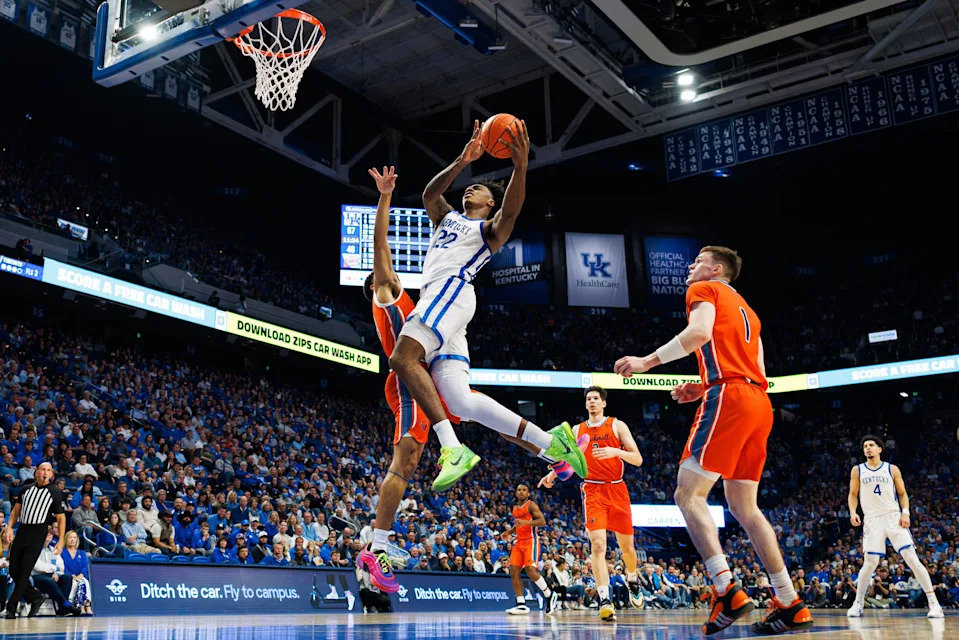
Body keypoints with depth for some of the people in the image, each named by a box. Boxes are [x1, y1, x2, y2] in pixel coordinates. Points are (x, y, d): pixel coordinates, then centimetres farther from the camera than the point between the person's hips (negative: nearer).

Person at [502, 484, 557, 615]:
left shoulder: (531, 505, -5)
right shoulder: (515, 508, 18)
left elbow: (542, 521, -17)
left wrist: (525, 522, -28)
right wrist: (508, 532, 13)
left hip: (530, 541, -8)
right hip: (519, 542, 8)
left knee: (530, 570, -19)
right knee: (514, 572, -3)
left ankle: (550, 595, 2)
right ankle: (521, 605, 1)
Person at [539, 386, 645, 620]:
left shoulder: (617, 425, 2)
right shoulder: (577, 430, 10)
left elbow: (638, 460, -4)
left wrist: (615, 451, -21)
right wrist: (553, 473, 1)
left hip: (617, 490, 0)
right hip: (592, 491, 0)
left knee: (627, 545, 10)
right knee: (598, 544, -16)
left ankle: (632, 581, 41)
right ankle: (604, 601, -19)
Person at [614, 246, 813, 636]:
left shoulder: (704, 290, 7)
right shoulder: (746, 310, 31)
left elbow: (700, 331, -14)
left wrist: (648, 361, -11)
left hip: (728, 398, -9)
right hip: (758, 402, 9)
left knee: (688, 494, -8)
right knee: (743, 506, 11)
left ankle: (727, 592, -19)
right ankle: (790, 604, 7)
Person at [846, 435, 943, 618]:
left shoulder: (892, 469, 6)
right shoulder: (857, 470, 8)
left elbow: (902, 493, 8)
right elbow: (853, 494, 10)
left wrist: (905, 512, -7)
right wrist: (853, 512, -7)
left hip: (893, 517, 0)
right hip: (872, 520, 0)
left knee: (912, 558, -8)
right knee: (870, 563, -5)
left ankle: (933, 602, -4)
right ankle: (858, 603, 10)